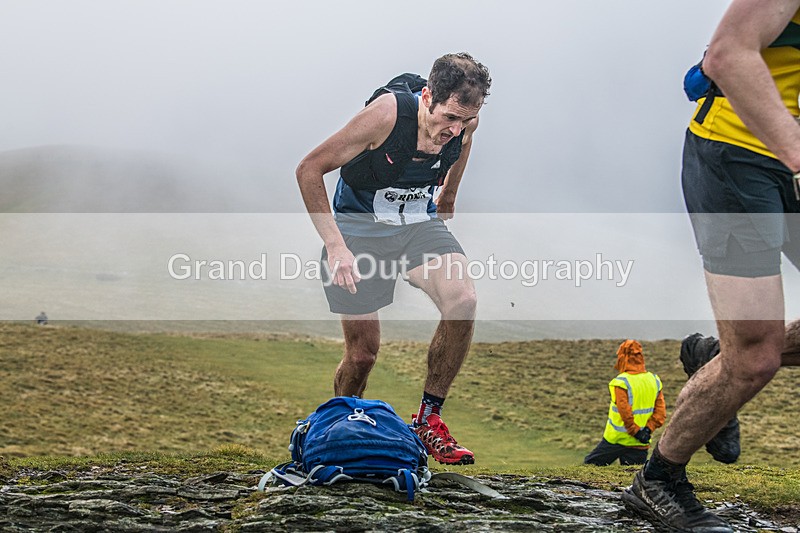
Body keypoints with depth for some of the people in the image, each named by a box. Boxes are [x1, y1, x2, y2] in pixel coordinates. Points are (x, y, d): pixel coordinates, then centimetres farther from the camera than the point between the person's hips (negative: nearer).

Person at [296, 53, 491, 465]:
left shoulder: (463, 123, -13)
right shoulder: (388, 113, -28)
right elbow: (309, 169, -21)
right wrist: (335, 245, -27)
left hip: (421, 222, 4)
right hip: (360, 226, -4)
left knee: (463, 301, -24)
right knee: (363, 352, -5)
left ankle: (427, 421, -9)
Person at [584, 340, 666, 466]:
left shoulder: (621, 382, -15)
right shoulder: (654, 381, 4)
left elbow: (625, 412, -22)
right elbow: (660, 412, 1)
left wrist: (637, 432, -13)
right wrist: (648, 429, -4)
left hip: (616, 440, -5)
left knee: (589, 465, 10)